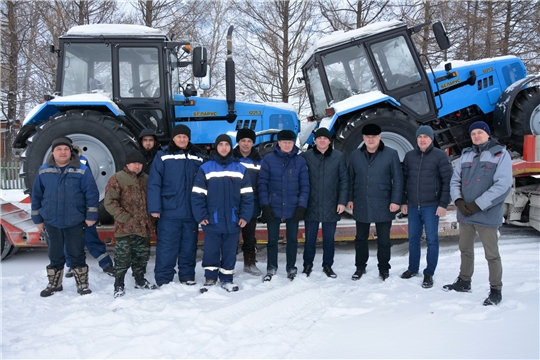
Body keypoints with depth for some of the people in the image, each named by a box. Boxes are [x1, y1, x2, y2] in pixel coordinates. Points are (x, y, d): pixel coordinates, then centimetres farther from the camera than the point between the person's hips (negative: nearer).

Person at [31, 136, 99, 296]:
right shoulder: (43, 171, -1)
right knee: (55, 255, 15)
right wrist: (37, 218, 8)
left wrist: (91, 216, -9)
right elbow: (36, 196, 7)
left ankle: (82, 285, 20)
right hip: (51, 221, 3)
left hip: (75, 222, -2)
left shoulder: (81, 171, -8)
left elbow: (92, 194, -8)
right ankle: (54, 284, 31)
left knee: (77, 254, 7)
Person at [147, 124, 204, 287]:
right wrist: (154, 208, -11)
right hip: (169, 212, -3)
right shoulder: (163, 156, 0)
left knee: (189, 246, 11)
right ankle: (163, 279, 12)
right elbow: (154, 184, -5)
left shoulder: (198, 158, 9)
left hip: (192, 212, 3)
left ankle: (187, 276, 24)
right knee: (167, 246, 2)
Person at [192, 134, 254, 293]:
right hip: (212, 220, -1)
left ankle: (227, 279, 22)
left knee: (230, 251, 9)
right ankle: (210, 278, 21)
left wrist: (245, 216, -3)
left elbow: (247, 195, 5)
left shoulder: (240, 169, 7)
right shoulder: (205, 168, 1)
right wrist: (201, 216, -8)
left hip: (233, 220, 2)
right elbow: (197, 195, -1)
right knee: (210, 250, 6)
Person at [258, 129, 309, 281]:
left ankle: (291, 268, 27)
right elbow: (262, 183, -3)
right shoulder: (269, 159, -2)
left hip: (293, 209, 1)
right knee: (272, 240, 9)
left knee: (292, 240, 11)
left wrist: (302, 206, -6)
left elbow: (305, 185, 2)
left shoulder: (300, 161, 1)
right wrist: (265, 205, -8)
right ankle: (271, 269, 24)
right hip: (273, 208, -1)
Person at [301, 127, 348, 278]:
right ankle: (307, 265, 25)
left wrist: (342, 201, -5)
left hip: (331, 206, 0)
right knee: (310, 237, 9)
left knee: (329, 238, 12)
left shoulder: (339, 156, 0)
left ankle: (327, 265, 26)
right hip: (311, 205, 0)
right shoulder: (306, 156, -1)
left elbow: (344, 180, 1)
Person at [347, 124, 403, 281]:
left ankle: (383, 268, 25)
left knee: (383, 240, 9)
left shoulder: (391, 154, -5)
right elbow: (350, 179, 10)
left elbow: (398, 179, -5)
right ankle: (360, 266, 28)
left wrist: (395, 201, -10)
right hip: (361, 205, 3)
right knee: (361, 238, 13)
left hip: (383, 205, -3)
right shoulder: (355, 155, 5)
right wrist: (350, 198, 5)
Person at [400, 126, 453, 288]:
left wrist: (443, 204, -12)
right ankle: (413, 268, 26)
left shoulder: (440, 156, -4)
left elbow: (447, 181, -7)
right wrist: (403, 202, 9)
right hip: (412, 206, 4)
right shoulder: (409, 156, 8)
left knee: (432, 240, 2)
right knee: (413, 239, 13)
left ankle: (429, 273, 11)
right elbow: (404, 180, 12)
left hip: (431, 206, -4)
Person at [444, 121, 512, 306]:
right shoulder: (465, 155, 11)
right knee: (465, 249, 18)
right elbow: (455, 180, 9)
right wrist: (458, 200, -9)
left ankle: (496, 290, 15)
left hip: (487, 215, -5)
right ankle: (464, 281, 33)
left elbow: (502, 185, -14)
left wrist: (478, 205, -18)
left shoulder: (500, 154, -4)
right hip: (464, 214, 6)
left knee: (491, 254, 2)